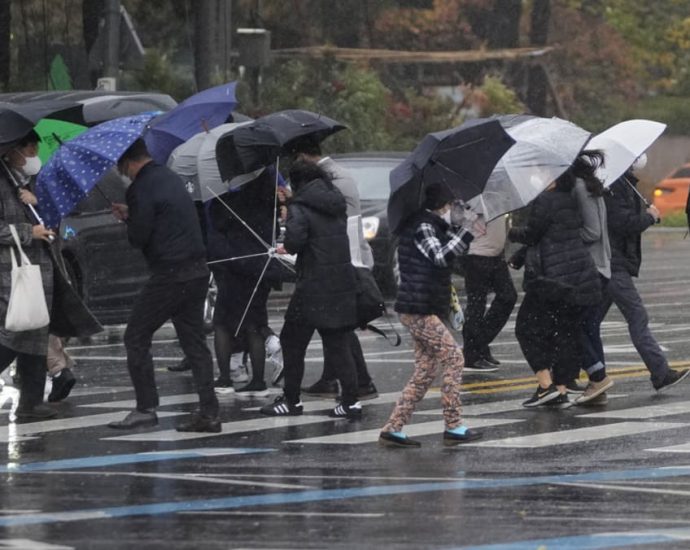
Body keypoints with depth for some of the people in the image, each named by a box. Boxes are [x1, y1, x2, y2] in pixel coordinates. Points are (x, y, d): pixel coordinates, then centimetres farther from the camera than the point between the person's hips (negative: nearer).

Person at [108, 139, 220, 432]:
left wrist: (128, 220, 7)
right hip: (197, 271, 9)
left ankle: (146, 408, -1)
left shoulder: (142, 188, -14)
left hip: (169, 274, -9)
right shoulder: (170, 177, 15)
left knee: (136, 337, 2)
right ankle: (209, 412, 5)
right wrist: (131, 215, 20)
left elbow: (138, 238, -14)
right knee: (194, 341, 10)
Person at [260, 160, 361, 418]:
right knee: (339, 344, 9)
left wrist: (288, 247, -2)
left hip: (314, 285, -6)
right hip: (343, 280, 6)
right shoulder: (336, 205, 11)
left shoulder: (300, 207, -10)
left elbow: (295, 237, -25)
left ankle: (291, 400, 12)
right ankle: (350, 401, 3)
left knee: (293, 341, 8)